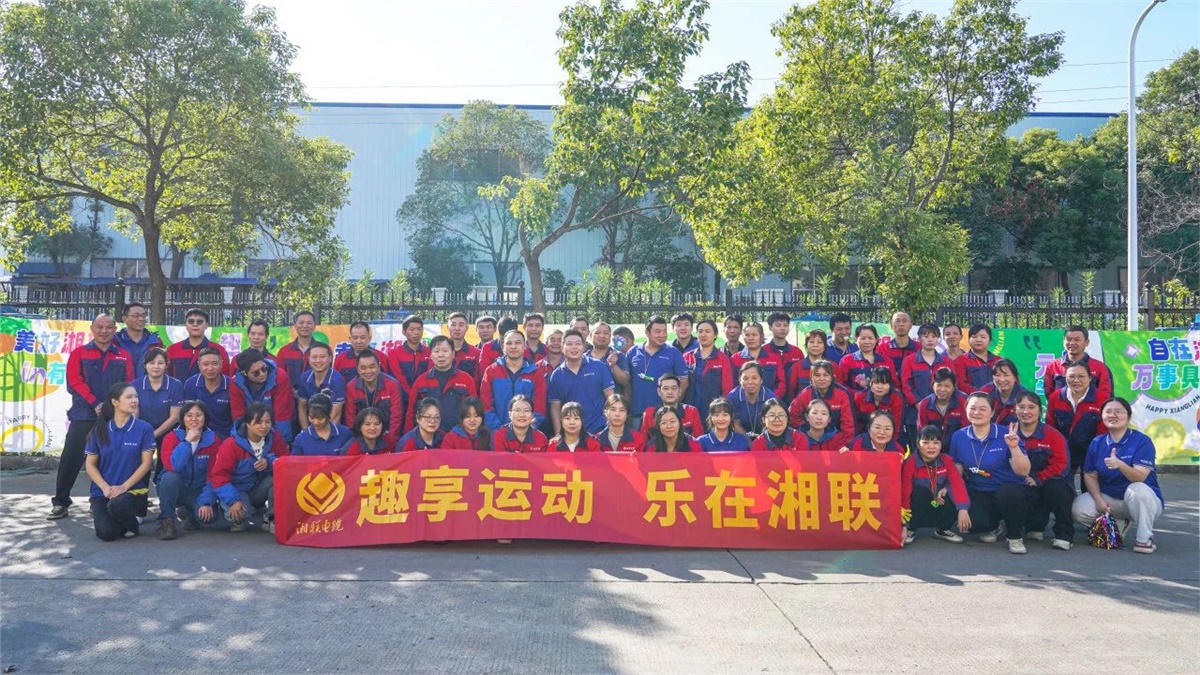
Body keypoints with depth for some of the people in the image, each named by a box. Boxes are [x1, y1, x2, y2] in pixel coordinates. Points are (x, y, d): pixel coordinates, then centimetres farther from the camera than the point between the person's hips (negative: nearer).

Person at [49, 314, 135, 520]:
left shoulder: (124, 356, 10)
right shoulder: (79, 353, 7)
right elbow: (74, 382, -3)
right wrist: (95, 403, -13)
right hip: (83, 415, -1)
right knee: (71, 457, -3)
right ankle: (60, 502, 5)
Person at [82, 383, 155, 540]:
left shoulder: (144, 429, -2)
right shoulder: (100, 430, 4)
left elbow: (146, 463, -4)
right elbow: (90, 464, 5)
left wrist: (124, 487, -14)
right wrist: (105, 488, -10)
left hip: (133, 490, -2)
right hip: (102, 492, 2)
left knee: (116, 506, -35)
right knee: (107, 533, -20)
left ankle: (132, 523, 1)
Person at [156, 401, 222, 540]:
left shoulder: (213, 440, -7)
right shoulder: (173, 437, -11)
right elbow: (171, 466, -29)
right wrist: (187, 441, -30)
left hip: (198, 491, 1)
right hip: (174, 489, -1)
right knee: (170, 476, -35)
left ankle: (188, 513, 11)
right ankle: (167, 520, -15)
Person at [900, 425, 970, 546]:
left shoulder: (946, 460, -7)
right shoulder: (910, 462, -19)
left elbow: (957, 483, -20)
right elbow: (905, 491, -23)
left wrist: (963, 509, -37)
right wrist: (904, 526, -29)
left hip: (939, 508, 3)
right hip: (917, 512, -3)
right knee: (919, 492, -34)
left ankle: (942, 529, 4)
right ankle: (911, 529, -8)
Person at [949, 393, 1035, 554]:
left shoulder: (1006, 435, -10)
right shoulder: (958, 437, 0)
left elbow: (1023, 472, -15)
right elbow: (956, 471, 11)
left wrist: (1014, 447, -28)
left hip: (1009, 491, -2)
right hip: (979, 494, 2)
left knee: (1008, 493, -38)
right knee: (973, 521, -29)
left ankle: (1015, 536, -6)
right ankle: (994, 526, 13)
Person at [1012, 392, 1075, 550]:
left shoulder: (1053, 435, -3)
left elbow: (1061, 466, -12)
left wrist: (1037, 479, -21)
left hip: (1050, 486, -1)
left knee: (1056, 487, -35)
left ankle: (1064, 534, -12)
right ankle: (1035, 527, 6)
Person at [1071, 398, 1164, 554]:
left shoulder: (1142, 441, -14)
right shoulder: (1097, 442, 1)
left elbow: (1140, 477, -26)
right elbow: (1090, 475, 1)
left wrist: (1120, 465, -45)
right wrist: (1099, 500, -15)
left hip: (1144, 501, -4)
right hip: (1109, 499, 4)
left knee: (1137, 489, -39)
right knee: (1079, 508, -22)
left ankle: (1144, 538, -16)